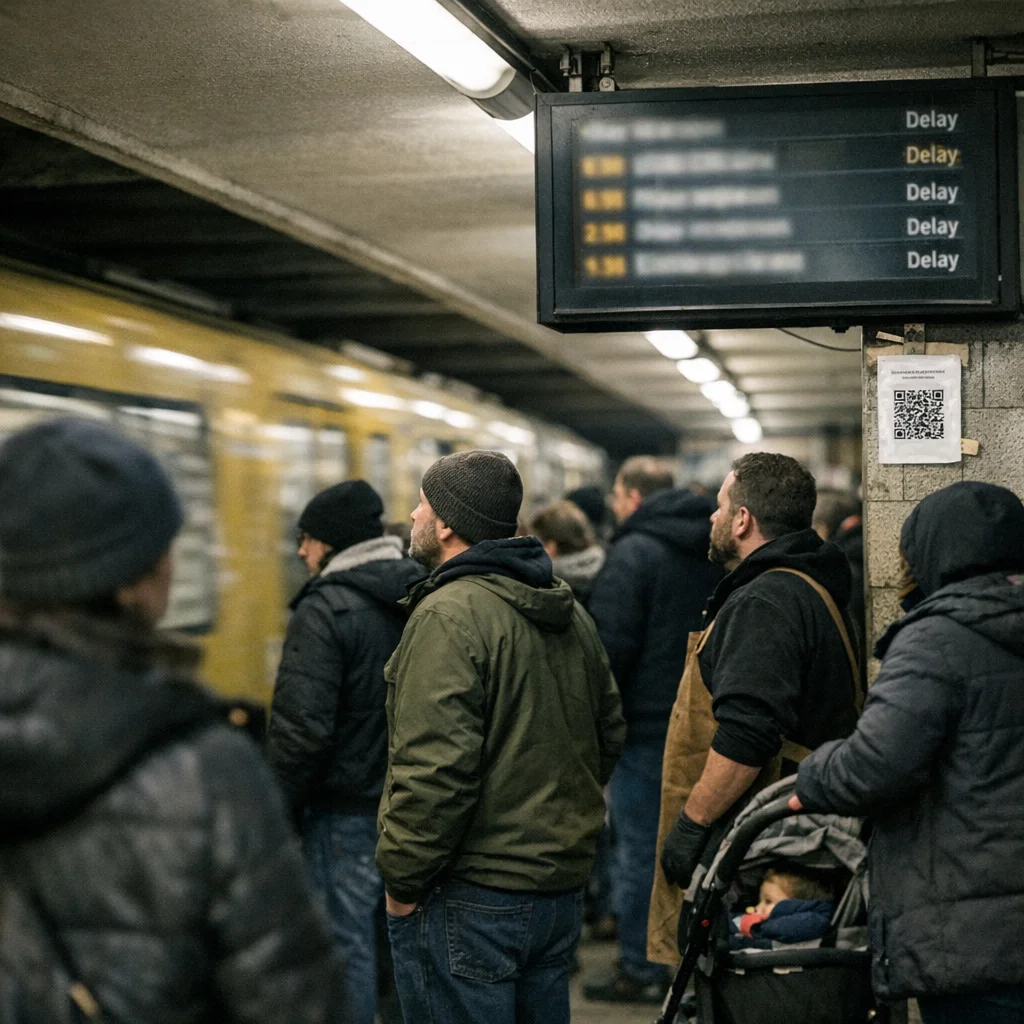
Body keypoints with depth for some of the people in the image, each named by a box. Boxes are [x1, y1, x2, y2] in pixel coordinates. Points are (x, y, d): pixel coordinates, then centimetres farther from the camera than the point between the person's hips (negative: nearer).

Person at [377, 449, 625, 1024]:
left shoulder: (449, 616, -18)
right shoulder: (570, 612, 11)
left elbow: (434, 770, -23)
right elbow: (610, 733, 20)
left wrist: (403, 883, -13)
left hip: (471, 900, -9)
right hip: (563, 885, 9)